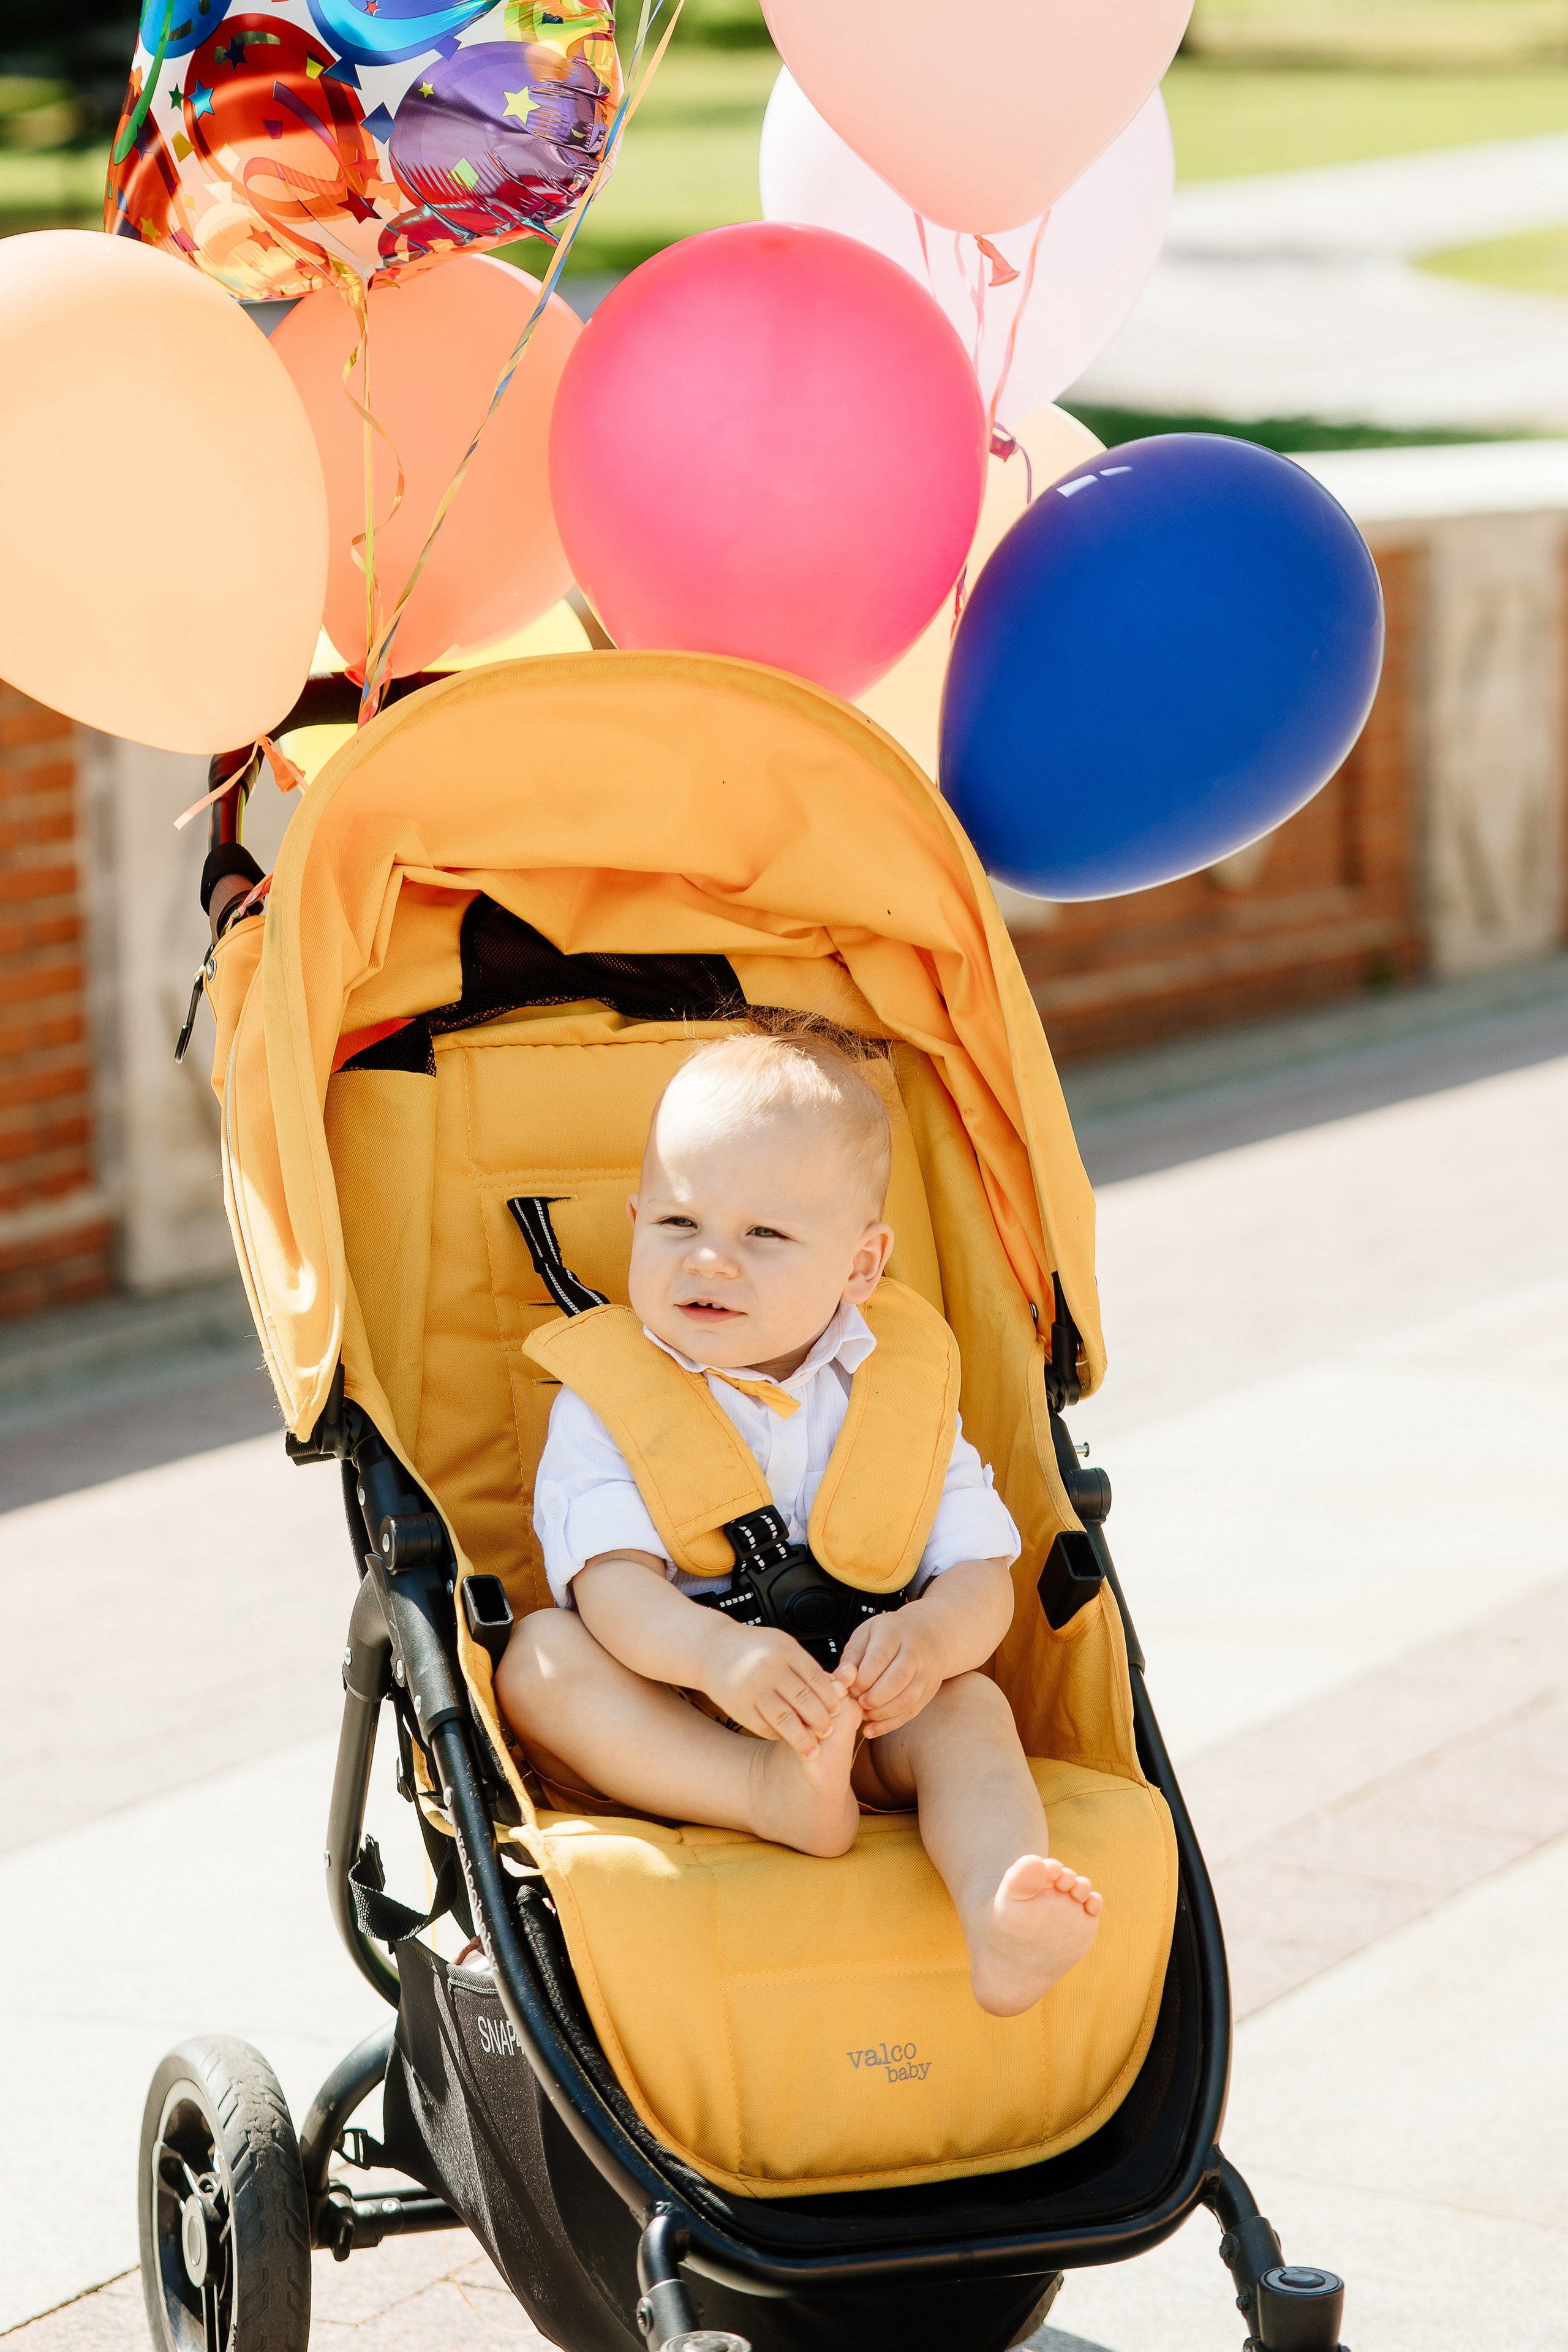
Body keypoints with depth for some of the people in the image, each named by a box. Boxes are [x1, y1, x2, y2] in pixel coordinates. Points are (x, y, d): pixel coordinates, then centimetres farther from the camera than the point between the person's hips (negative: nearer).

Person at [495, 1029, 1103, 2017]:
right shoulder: (608, 1401, -3)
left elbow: (981, 1573, -3)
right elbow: (612, 1582, -17)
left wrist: (930, 1636, -29)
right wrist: (716, 1652, -40)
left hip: (860, 1726, 1)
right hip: (670, 1747, -1)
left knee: (967, 1706, -26)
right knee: (541, 1654, -25)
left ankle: (1000, 1917, -53)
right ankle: (773, 1801, -42)